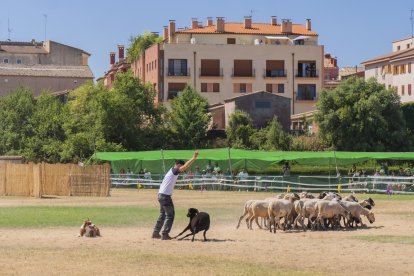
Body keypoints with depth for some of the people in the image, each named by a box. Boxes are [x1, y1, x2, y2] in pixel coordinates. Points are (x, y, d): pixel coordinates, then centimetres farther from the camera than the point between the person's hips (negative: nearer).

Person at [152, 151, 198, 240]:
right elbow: (184, 167, -24)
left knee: (162, 214, 19)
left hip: (161, 195, 10)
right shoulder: (174, 170, -10)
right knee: (170, 215, -4)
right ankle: (165, 234, -5)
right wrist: (193, 158, -23)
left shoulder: (171, 172, 19)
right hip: (165, 196, -10)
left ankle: (155, 233, 23)